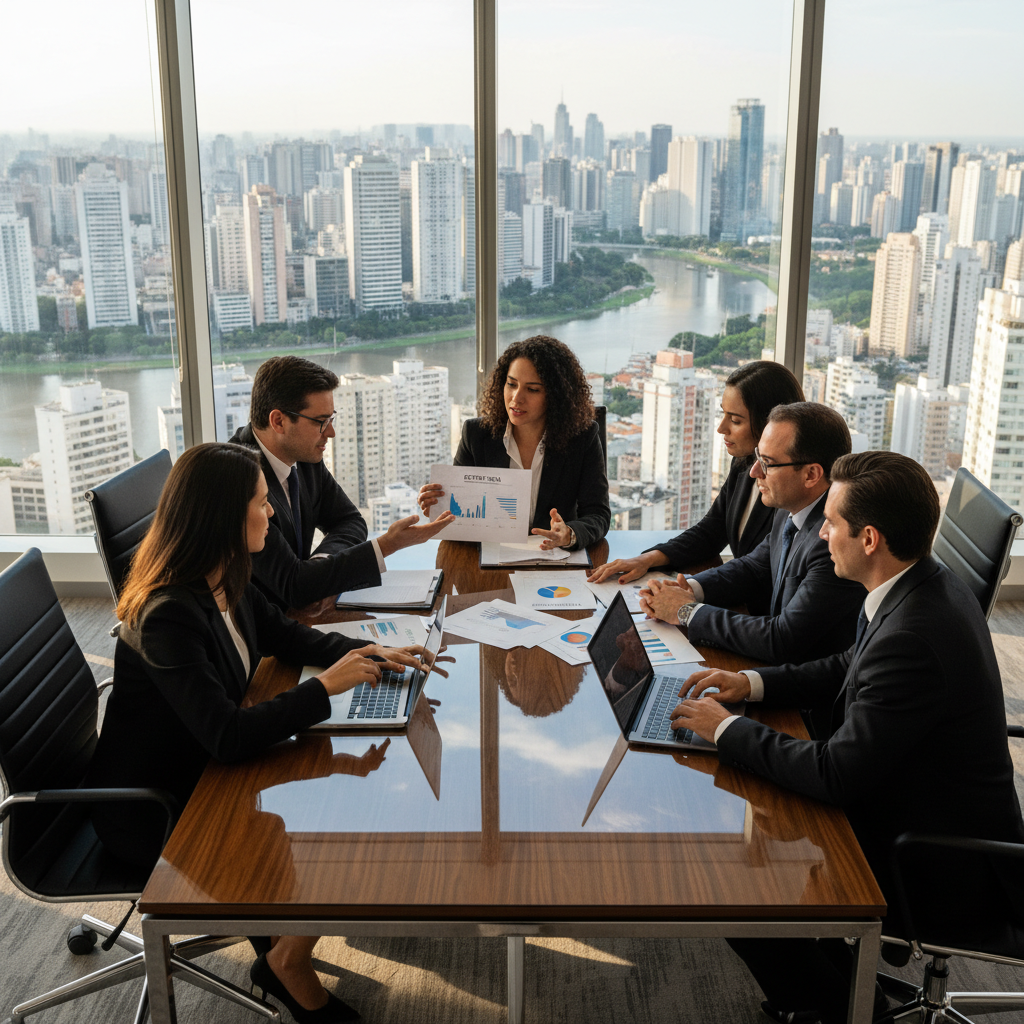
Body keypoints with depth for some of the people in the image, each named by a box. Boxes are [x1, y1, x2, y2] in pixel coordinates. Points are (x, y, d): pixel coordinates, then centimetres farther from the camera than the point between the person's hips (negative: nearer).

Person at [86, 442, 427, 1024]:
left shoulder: (225, 583, -3)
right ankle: (289, 964, 16)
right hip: (150, 811, -8)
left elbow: (285, 635, 13)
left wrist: (368, 653, -2)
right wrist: (326, 686, -27)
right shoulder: (167, 614, -31)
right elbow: (228, 736, -35)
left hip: (200, 772, 8)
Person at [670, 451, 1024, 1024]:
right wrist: (753, 684, 2)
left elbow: (836, 775, -30)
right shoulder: (926, 585, -2)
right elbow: (849, 670, 13)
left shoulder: (913, 636, -33)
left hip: (937, 877, -9)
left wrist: (728, 729, -18)